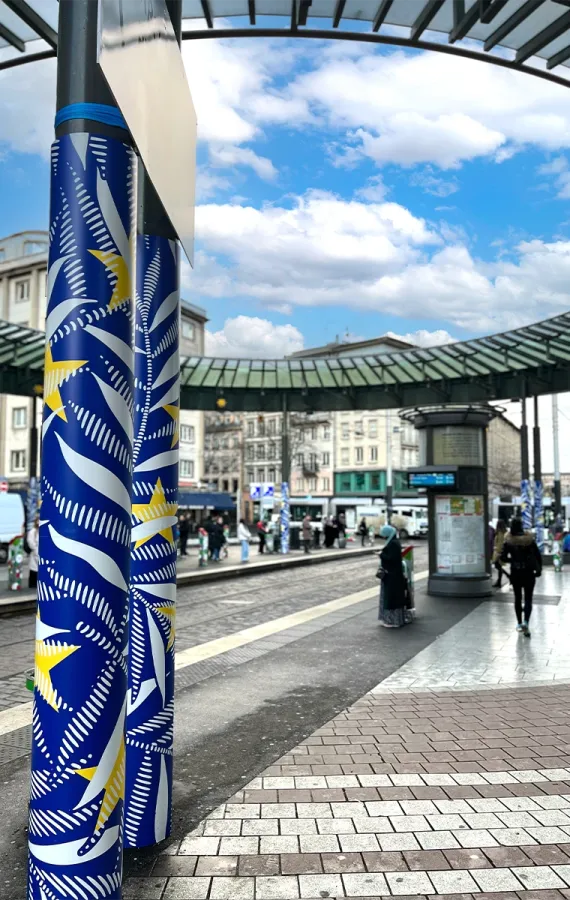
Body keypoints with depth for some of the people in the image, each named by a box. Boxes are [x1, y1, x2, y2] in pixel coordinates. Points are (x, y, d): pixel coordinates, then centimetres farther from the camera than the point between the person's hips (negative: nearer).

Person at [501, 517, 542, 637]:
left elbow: (503, 558, -9)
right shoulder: (529, 539, -7)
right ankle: (525, 622, -15)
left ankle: (520, 624, 22)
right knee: (528, 598, 4)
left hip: (515, 573, 1)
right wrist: (539, 569, 5)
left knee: (517, 598, 15)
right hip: (529, 572, -1)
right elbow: (538, 555, -6)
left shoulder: (508, 541, -8)